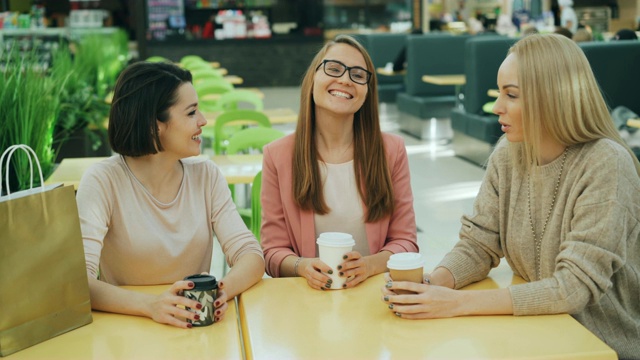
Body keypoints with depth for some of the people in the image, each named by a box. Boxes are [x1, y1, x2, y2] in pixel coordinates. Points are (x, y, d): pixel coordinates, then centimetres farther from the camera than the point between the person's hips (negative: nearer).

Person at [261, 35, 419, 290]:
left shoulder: (391, 151, 4)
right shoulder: (277, 156, 2)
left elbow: (405, 241, 4)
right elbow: (274, 250, 3)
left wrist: (371, 264, -16)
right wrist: (302, 266, -19)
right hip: (308, 293, 1)